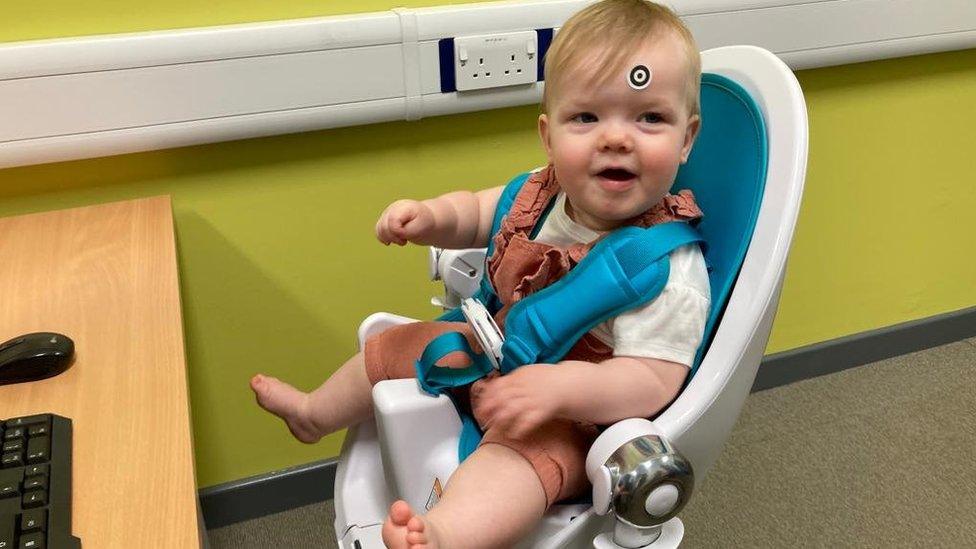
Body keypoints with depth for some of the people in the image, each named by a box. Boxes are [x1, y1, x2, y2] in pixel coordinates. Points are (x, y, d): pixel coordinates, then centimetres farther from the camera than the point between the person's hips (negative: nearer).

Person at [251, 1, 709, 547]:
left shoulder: (668, 268, -31)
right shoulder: (542, 194, -10)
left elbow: (655, 382, -33)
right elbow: (474, 212, 9)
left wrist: (560, 386, -48)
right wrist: (431, 215, -13)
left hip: (574, 418, -8)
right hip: (498, 358, 8)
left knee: (525, 447, -42)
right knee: (394, 345, 21)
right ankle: (315, 415, 47)